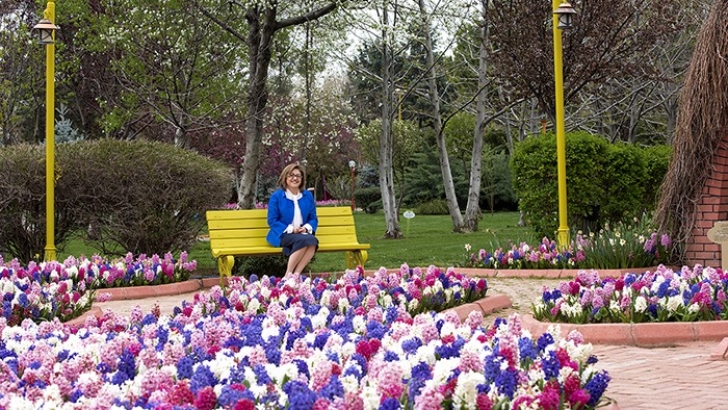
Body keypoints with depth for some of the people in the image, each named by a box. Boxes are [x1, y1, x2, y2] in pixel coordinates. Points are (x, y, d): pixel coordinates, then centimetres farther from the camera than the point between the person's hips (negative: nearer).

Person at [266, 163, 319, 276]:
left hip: (303, 233, 4)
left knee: (313, 240, -33)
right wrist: (291, 229, -16)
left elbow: (313, 219, 13)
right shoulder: (276, 196, -1)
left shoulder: (308, 196, 12)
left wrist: (306, 228, -10)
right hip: (283, 234, -4)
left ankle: (296, 274, -32)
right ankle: (288, 274, -29)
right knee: (303, 240, -36)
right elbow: (272, 221, -4)